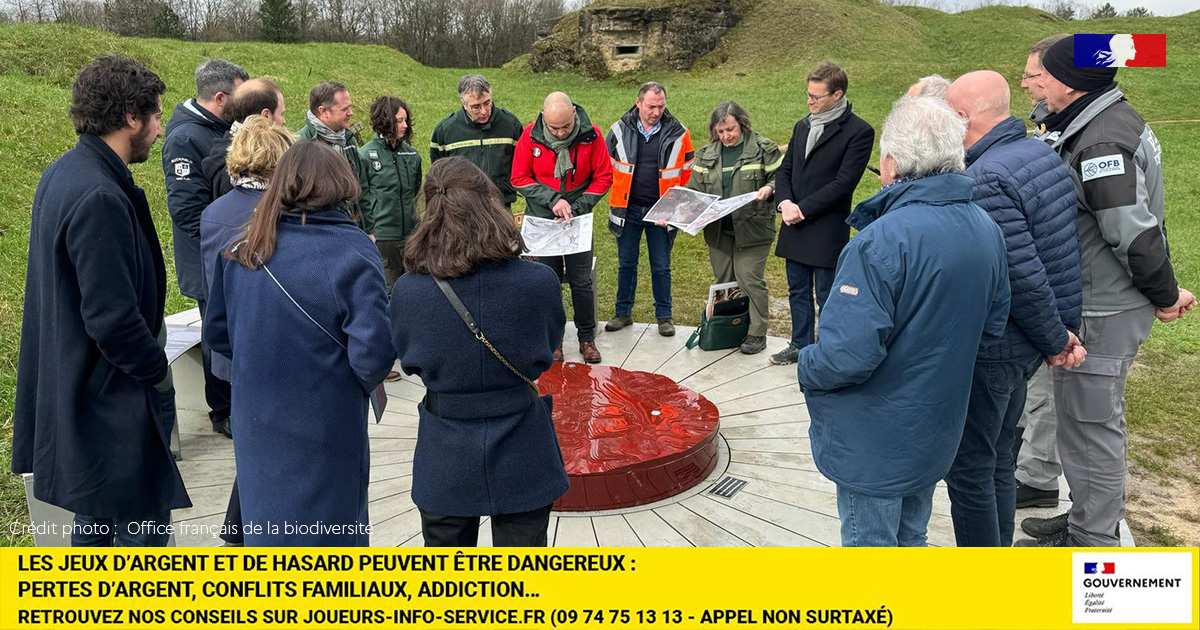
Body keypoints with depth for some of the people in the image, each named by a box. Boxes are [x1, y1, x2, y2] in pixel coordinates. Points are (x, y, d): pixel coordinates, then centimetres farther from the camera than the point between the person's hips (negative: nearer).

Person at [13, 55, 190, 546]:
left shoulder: (61, 174, 6)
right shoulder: (100, 198, -25)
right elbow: (113, 318, -27)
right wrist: (157, 369, -10)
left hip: (73, 387, 10)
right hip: (109, 398, -10)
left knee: (97, 514, 24)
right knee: (142, 523, 3)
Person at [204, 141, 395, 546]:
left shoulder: (240, 249, -3)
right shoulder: (352, 251, -18)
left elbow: (218, 331, 6)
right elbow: (373, 351, -23)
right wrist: (367, 381, -2)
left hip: (257, 419, 5)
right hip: (324, 430, -4)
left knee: (266, 520, 22)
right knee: (328, 528, 13)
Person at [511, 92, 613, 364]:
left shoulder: (591, 134, -11)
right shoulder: (530, 136, -11)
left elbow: (604, 177, -5)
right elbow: (519, 178, -5)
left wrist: (575, 209, -13)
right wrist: (553, 200, -18)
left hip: (578, 220, 0)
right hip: (542, 220, 0)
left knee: (582, 281, 6)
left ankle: (587, 337, 22)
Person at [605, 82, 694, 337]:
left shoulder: (678, 133, -4)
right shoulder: (620, 130, -2)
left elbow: (687, 170, 7)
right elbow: (607, 167, 10)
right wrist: (619, 197, 7)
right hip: (627, 209, 1)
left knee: (661, 266, 6)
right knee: (626, 264, 11)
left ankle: (664, 316, 20)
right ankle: (623, 312, 24)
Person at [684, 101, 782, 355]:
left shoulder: (763, 148, -2)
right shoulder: (706, 155, 11)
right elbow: (694, 190, 13)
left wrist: (769, 188, -21)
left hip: (751, 228, -5)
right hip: (718, 229, 5)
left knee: (749, 279, -4)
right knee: (723, 282, 11)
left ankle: (757, 334, 8)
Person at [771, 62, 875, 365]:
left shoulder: (858, 131, -10)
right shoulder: (802, 126, 12)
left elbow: (843, 183, -15)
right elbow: (784, 170, 12)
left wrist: (802, 208, -16)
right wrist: (785, 202, -8)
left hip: (827, 230, -7)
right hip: (795, 227, 7)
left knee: (826, 296, 3)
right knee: (798, 292, 17)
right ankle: (801, 344, 31)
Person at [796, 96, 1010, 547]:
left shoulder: (881, 242, -28)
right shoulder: (986, 230, -1)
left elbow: (850, 353, -32)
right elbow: (992, 326, 10)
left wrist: (806, 368, -12)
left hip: (875, 441, -7)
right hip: (936, 433, 8)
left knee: (868, 544, 11)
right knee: (910, 537, 25)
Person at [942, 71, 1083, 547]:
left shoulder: (985, 179, -24)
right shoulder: (1041, 152, 7)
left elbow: (1023, 278, -26)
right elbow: (1052, 251, 11)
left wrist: (1055, 340, -12)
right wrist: (1062, 332, 11)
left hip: (989, 349, -10)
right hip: (1022, 346, 10)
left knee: (969, 469, 4)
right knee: (996, 461, 22)